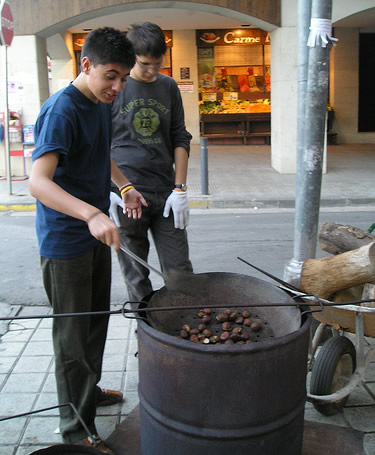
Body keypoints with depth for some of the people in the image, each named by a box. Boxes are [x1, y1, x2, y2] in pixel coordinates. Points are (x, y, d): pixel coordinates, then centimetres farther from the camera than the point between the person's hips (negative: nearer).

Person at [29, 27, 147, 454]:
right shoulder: (61, 110, -22)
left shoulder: (101, 105, 7)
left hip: (96, 233, 9)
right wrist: (92, 214, -46)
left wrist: (124, 186, 7)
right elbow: (38, 181, -33)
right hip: (65, 240, -9)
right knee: (73, 334, 2)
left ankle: (89, 389, 44)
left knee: (96, 321, 22)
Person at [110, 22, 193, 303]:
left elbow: (180, 139, 11)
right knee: (136, 278, 6)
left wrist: (180, 189, 2)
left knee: (180, 272, 6)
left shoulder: (169, 87, 10)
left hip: (165, 194, 3)